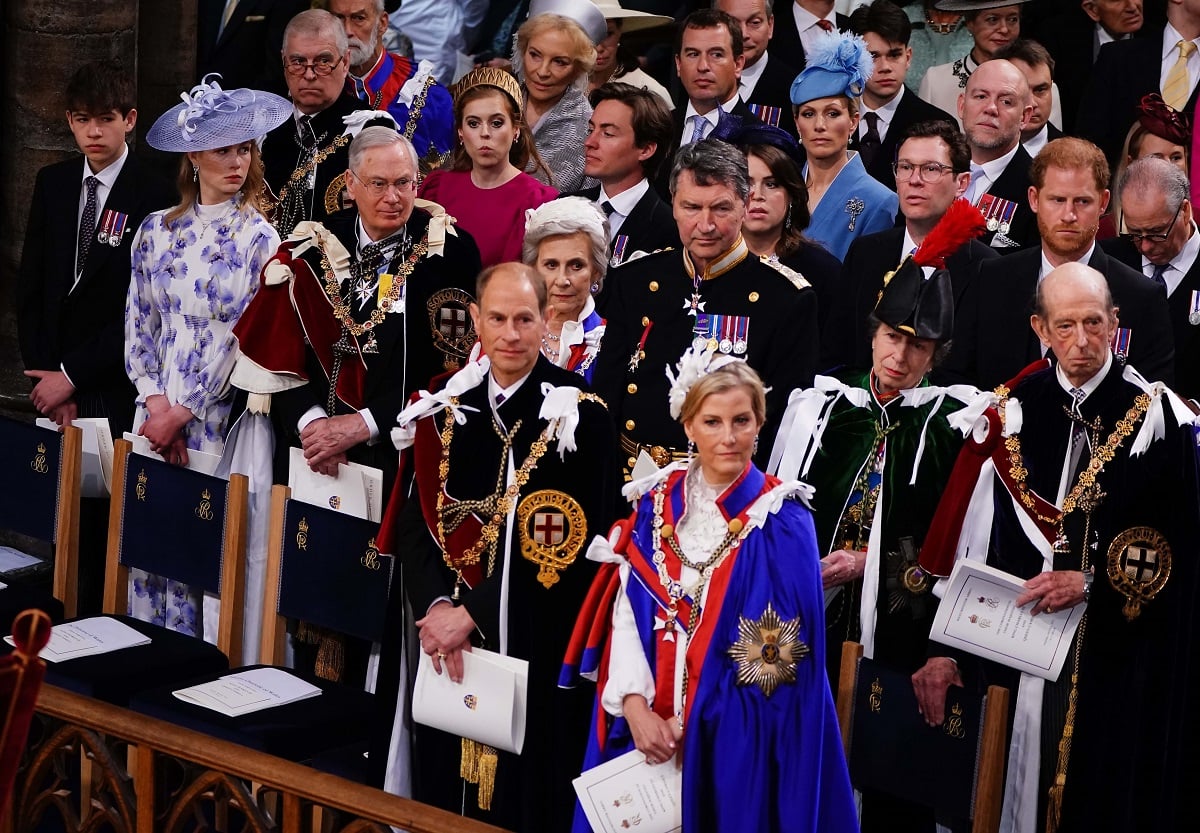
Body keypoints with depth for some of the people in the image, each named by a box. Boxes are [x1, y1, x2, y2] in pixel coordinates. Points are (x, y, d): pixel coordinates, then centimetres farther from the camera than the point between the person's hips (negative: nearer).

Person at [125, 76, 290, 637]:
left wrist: (183, 414, -9)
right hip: (156, 417, 4)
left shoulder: (258, 239, -3)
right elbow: (138, 326, 8)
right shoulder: (157, 231, 8)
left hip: (219, 419, -3)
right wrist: (156, 405, -6)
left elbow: (246, 340, -8)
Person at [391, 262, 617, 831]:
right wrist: (435, 605, -12)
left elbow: (565, 543, -13)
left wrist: (472, 612, -15)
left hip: (539, 648, -4)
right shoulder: (445, 405, 6)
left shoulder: (579, 415, -9)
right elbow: (417, 520, 4)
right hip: (445, 642, 4)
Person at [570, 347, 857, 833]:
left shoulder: (780, 521, -7)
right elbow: (627, 611, 2)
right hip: (648, 725, 3)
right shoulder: (657, 504, 4)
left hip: (737, 739, -3)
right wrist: (635, 705, -12)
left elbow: (783, 650, -10)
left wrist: (693, 720, -13)